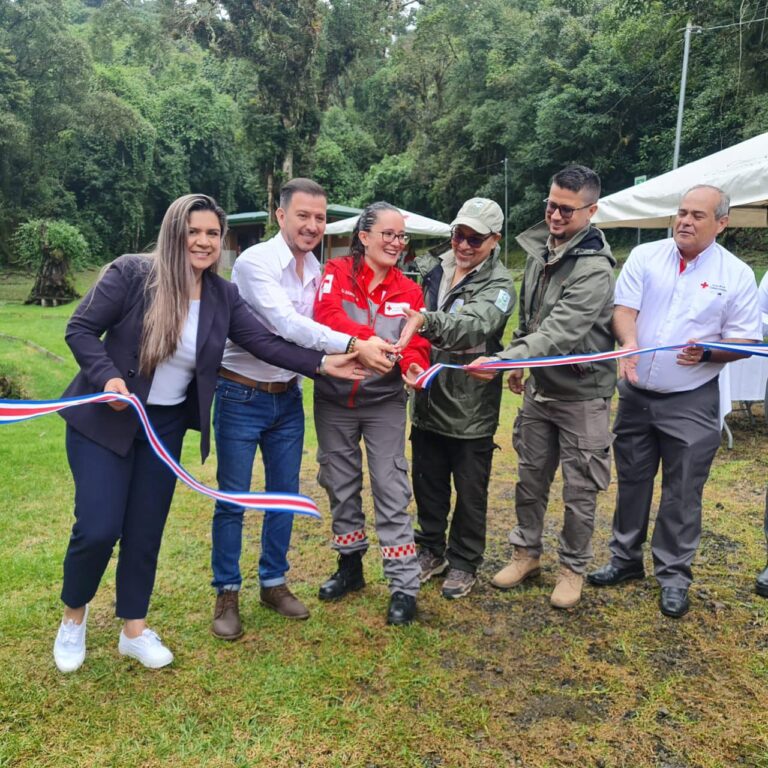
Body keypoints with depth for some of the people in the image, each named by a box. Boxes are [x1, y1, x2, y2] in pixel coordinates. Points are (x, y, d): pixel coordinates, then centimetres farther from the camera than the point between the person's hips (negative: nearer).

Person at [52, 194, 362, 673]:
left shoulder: (223, 296, -2)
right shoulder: (132, 273, -15)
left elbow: (265, 342, -9)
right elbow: (81, 329, -10)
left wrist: (321, 363, -20)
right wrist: (107, 377, -25)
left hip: (167, 425, 4)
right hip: (105, 418, -4)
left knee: (147, 529, 10)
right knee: (98, 528, -6)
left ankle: (135, 629, 28)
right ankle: (74, 614, 24)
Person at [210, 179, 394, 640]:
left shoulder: (318, 272, 4)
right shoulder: (255, 262, -16)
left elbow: (315, 329, 4)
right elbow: (286, 323, -27)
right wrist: (353, 346, -32)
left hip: (288, 397, 6)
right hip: (242, 396, -6)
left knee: (285, 495, 13)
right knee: (233, 500, 4)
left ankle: (274, 583, 31)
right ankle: (227, 594, 21)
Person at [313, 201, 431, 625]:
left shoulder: (408, 291, 1)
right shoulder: (336, 273, -5)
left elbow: (416, 344, -4)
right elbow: (328, 316, -23)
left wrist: (414, 365, -28)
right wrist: (372, 341, -40)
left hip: (385, 402, 0)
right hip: (334, 399, 0)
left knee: (391, 489, -1)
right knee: (341, 484, 14)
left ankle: (404, 586, 8)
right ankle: (350, 564, 33)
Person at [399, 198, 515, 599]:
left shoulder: (499, 285, -11)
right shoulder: (432, 269, 4)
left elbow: (473, 324, -32)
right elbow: (412, 324, 16)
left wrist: (423, 319, -48)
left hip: (471, 408, -4)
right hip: (427, 401, 5)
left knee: (470, 493, 10)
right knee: (427, 484, 18)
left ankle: (464, 563, 30)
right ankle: (431, 550, 38)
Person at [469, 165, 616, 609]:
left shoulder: (594, 269, -22)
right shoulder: (538, 249, 3)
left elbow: (560, 333, -33)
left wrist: (503, 360, -43)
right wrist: (518, 363, 11)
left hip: (582, 395, -6)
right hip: (539, 389, 7)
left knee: (580, 490, 7)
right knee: (531, 478, 16)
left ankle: (573, 567, 26)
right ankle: (527, 553, 33)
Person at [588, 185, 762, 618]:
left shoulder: (736, 274, -4)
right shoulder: (645, 256, 0)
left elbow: (746, 340, -3)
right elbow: (624, 309, -8)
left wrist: (707, 353, -22)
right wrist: (630, 344, -29)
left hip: (691, 402, -2)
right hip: (636, 394, 2)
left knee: (682, 491, 5)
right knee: (632, 480, 14)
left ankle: (675, 575, 22)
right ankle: (627, 558, 32)